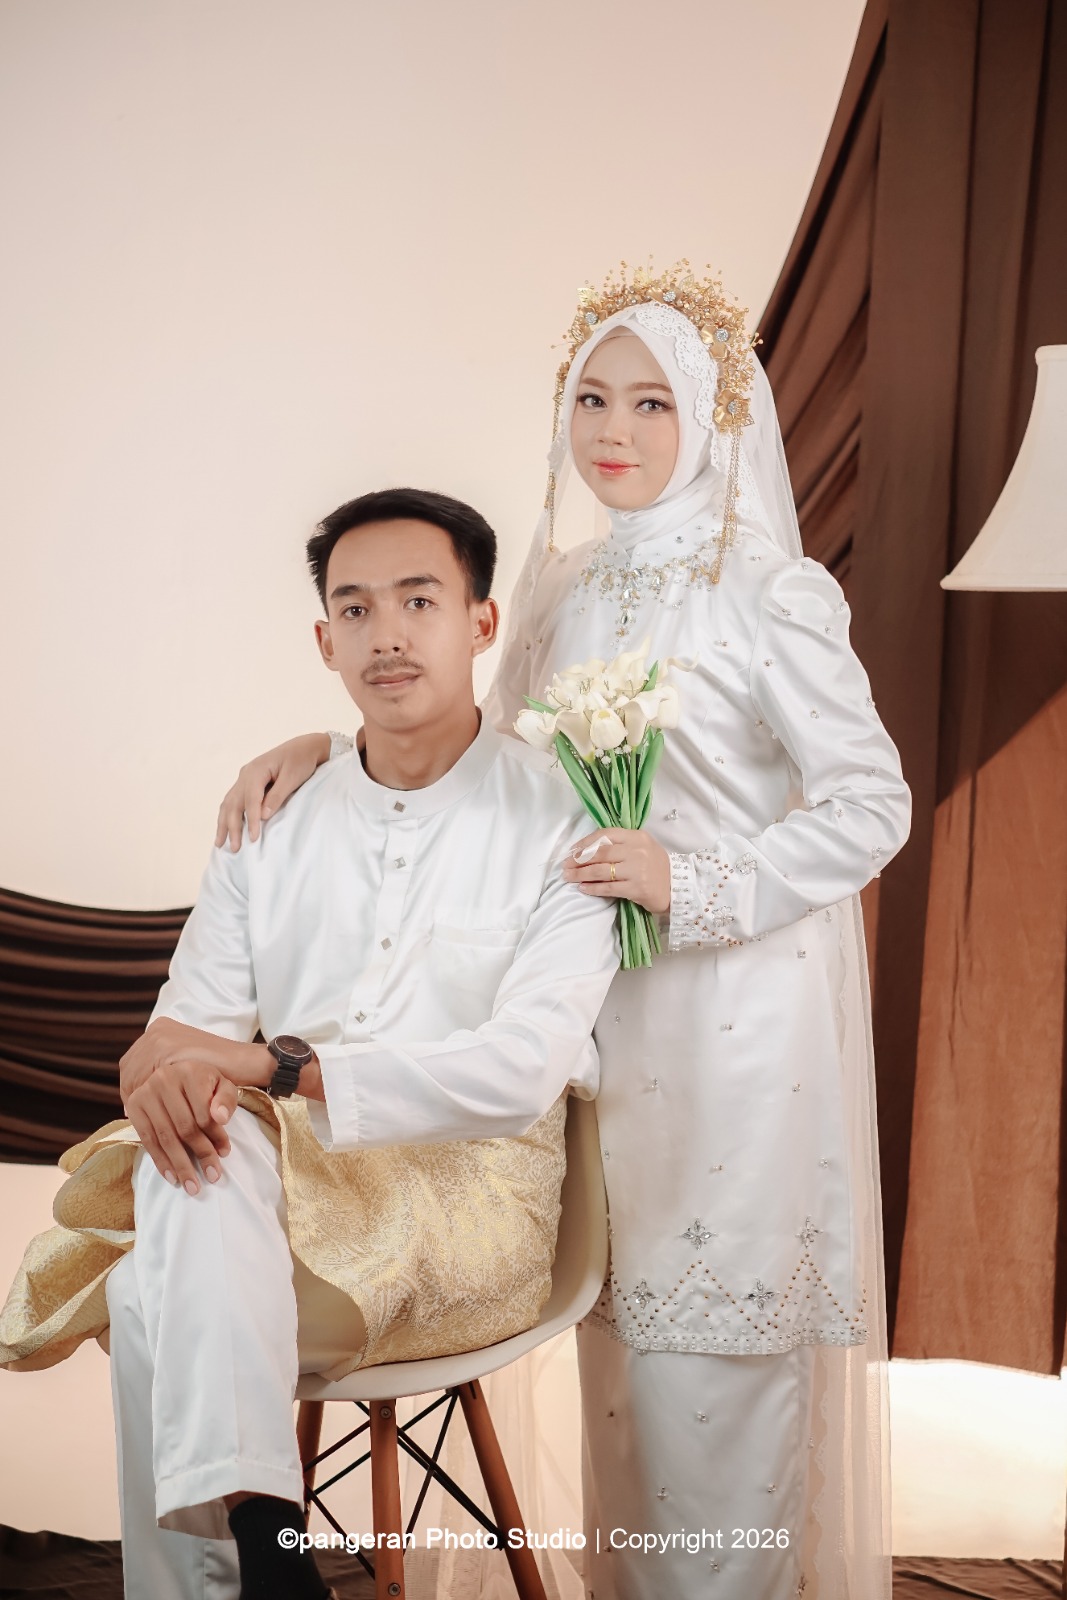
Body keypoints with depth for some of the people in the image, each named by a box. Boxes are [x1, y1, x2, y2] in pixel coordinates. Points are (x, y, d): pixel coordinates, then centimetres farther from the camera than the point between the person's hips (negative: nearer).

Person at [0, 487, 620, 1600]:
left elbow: (522, 1071, -16)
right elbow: (192, 1016, 6)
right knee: (200, 1134, -30)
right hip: (275, 1175, 5)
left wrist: (281, 1064, -25)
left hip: (469, 1191, -4)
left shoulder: (561, 825, -4)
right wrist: (166, 1062, -21)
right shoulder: (273, 825, 11)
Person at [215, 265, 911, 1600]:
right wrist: (326, 750, 2)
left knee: (718, 1342, 2)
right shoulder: (562, 592, 9)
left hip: (741, 1012, -5)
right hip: (603, 1001, 5)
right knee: (623, 1311, 15)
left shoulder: (772, 593, -9)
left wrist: (692, 881, -19)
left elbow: (870, 805, -9)